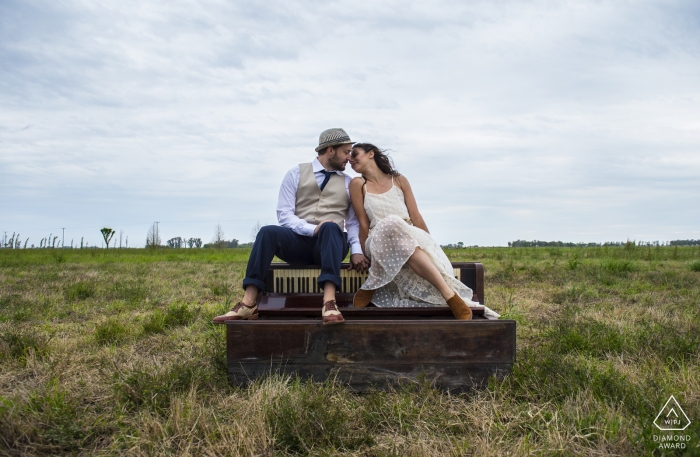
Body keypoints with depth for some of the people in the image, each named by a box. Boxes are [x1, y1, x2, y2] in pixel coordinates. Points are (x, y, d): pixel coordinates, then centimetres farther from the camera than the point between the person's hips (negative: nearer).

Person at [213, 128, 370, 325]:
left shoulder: (348, 183, 16)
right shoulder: (296, 174, 9)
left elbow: (353, 222, 9)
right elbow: (284, 214, 0)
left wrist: (356, 250, -10)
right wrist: (313, 229, -17)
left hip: (332, 244, 0)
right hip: (299, 240, 0)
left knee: (330, 227, -35)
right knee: (268, 232, -30)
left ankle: (329, 303, -49)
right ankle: (248, 304, -33)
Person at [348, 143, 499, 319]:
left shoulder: (399, 180, 13)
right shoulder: (358, 184, 9)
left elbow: (416, 217, 9)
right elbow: (364, 223, 5)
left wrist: (430, 246, 3)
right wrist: (365, 256, 2)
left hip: (411, 237, 1)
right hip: (378, 242, -1)